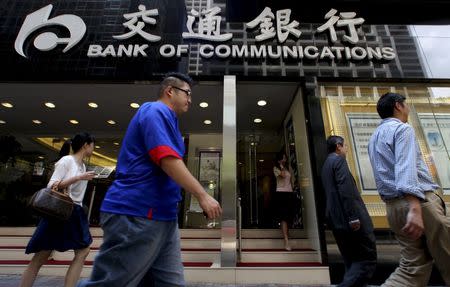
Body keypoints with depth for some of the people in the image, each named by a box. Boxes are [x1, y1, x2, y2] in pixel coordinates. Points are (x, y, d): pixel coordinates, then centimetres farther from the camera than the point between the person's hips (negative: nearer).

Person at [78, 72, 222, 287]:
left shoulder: (165, 117, 21)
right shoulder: (156, 111, -9)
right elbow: (168, 160, -22)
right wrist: (202, 195, -19)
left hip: (162, 217, 10)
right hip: (136, 215, -10)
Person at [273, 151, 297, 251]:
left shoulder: (287, 168, 20)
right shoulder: (276, 168, 1)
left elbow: (290, 180, 21)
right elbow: (282, 175, -18)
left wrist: (293, 191, 13)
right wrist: (281, 166, -7)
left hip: (290, 193, 7)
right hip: (281, 193, -7)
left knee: (290, 217, 7)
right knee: (284, 217, -13)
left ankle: (286, 237, 21)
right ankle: (286, 242, -16)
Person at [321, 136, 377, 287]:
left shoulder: (326, 165, 21)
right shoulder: (339, 159, -6)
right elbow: (345, 189, -19)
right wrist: (353, 217, -22)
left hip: (336, 219, 9)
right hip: (347, 218, -9)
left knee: (352, 262, 14)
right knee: (368, 259, -2)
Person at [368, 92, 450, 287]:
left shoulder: (375, 136, 22)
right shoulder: (402, 129, -4)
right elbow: (406, 168, -20)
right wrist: (415, 209, -29)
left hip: (393, 206, 8)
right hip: (421, 201, -8)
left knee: (413, 267, 7)